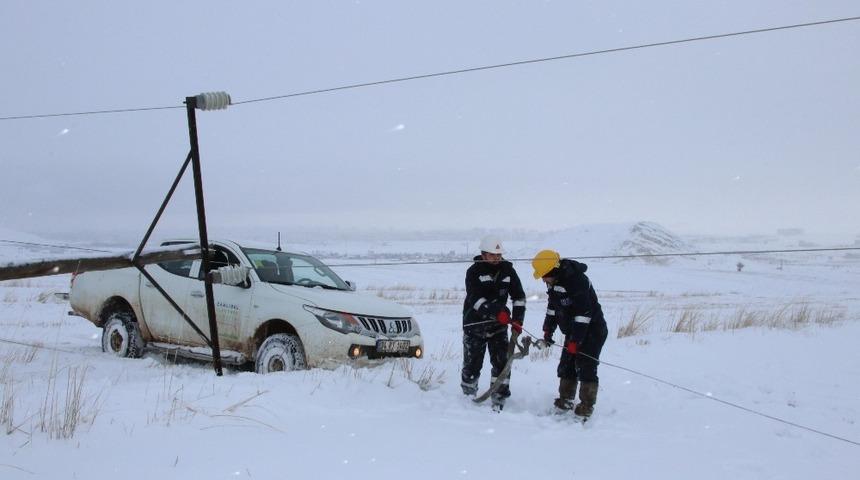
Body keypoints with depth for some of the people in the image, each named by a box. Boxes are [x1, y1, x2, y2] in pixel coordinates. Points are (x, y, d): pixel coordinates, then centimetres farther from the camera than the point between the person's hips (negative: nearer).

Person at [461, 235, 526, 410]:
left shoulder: (507, 269, 2)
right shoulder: (474, 271, -11)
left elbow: (519, 296, 4)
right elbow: (475, 299, -24)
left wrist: (517, 319, -10)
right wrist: (497, 312, -37)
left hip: (498, 325, 3)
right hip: (475, 325, -3)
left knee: (501, 362, -4)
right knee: (472, 364, 3)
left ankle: (499, 400, 5)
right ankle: (469, 396, 24)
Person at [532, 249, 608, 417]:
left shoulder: (577, 281, -26)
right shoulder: (553, 282, 3)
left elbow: (583, 313, -28)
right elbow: (552, 308, 17)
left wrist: (575, 340, -26)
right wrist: (548, 330, 11)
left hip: (592, 330, -9)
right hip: (573, 331, 9)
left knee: (586, 368, -12)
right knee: (566, 366, 7)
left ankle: (587, 407, -9)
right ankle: (565, 402, 14)